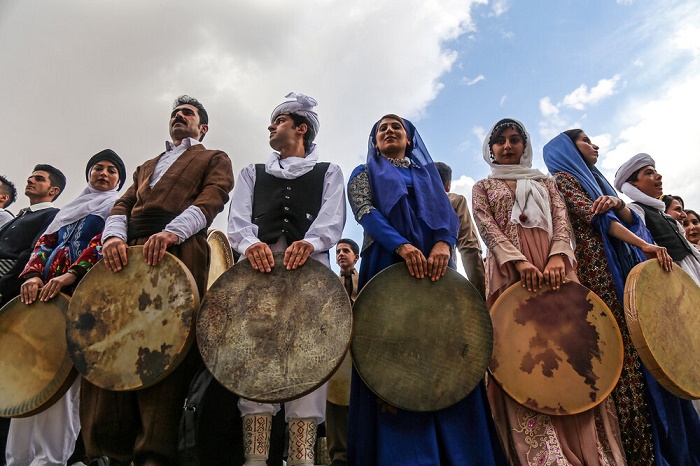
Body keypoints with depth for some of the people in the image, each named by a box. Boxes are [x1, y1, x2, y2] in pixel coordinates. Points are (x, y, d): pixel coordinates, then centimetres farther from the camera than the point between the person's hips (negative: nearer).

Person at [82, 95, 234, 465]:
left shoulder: (215, 160, 20)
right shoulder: (146, 167, 36)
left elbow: (211, 200, 0)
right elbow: (123, 205, 21)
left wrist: (171, 232, -19)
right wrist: (114, 235, -4)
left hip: (179, 251, -5)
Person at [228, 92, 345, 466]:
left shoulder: (328, 173, 24)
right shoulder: (252, 173, 30)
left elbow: (333, 219, 4)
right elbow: (237, 218, 12)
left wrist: (309, 242, -20)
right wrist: (250, 243, -13)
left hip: (310, 263, -1)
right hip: (258, 262, 2)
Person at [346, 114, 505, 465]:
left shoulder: (428, 173, 27)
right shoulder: (364, 174, 20)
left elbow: (449, 214, 9)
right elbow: (366, 213, -1)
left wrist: (442, 244, -16)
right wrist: (402, 245, -21)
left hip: (435, 267, 2)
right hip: (386, 268, -2)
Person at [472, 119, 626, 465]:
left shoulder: (545, 183, 26)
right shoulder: (482, 187, 19)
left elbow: (562, 219, 9)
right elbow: (488, 228, 2)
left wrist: (558, 256, -13)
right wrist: (519, 261, -17)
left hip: (554, 267, 2)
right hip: (510, 271, -2)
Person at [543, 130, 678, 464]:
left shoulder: (596, 180, 28)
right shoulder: (563, 178, 4)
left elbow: (630, 220, 16)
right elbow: (594, 216, -11)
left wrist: (619, 203, -6)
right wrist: (645, 245, -19)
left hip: (623, 268, 8)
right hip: (596, 266, -8)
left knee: (633, 343, 1)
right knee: (613, 345, -13)